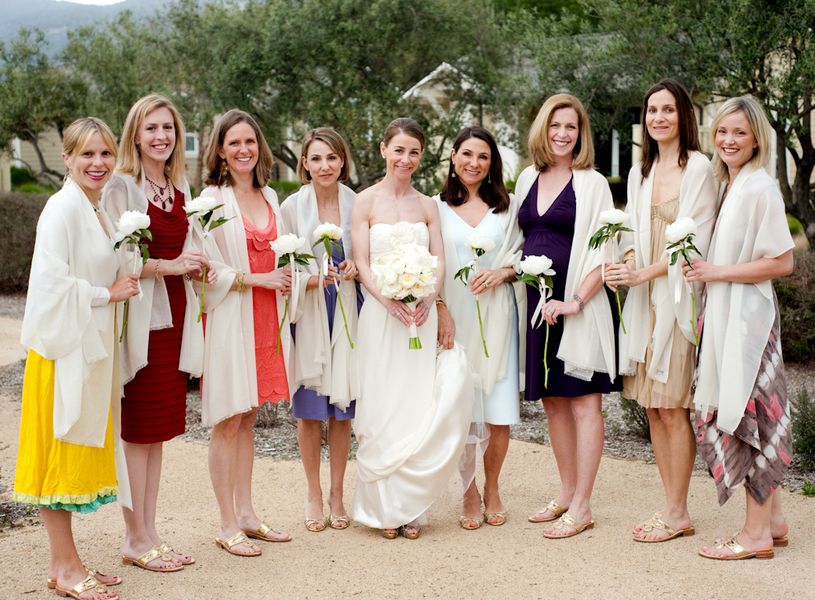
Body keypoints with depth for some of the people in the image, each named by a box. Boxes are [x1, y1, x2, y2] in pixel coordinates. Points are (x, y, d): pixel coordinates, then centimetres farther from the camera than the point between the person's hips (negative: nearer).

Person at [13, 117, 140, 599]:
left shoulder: (98, 210, 13)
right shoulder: (63, 208, -14)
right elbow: (51, 283, -21)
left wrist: (122, 285, 9)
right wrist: (108, 294, -14)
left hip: (92, 347, 9)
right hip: (63, 347, -9)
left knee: (83, 449, 12)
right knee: (61, 450, -1)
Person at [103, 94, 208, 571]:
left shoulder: (180, 187, 14)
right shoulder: (122, 187, -8)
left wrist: (197, 265, 4)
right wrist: (168, 265, -18)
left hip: (175, 314, 7)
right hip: (140, 316, -7)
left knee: (159, 430, 11)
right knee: (139, 430, -1)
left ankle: (150, 534, 18)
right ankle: (136, 540, 8)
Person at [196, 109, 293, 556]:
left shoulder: (269, 198, 12)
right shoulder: (212, 200, -8)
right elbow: (208, 268, -12)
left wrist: (295, 276, 2)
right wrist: (259, 279, -14)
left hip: (265, 315, 6)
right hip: (229, 317, -6)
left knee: (247, 418, 12)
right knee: (228, 421, -2)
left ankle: (246, 513, 19)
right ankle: (228, 525, 4)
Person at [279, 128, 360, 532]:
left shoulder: (357, 204, 2)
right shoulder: (292, 207, -2)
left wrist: (355, 268, -10)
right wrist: (313, 279, -19)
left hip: (346, 312, 1)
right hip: (308, 315, -1)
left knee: (342, 408, 6)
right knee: (309, 408, 4)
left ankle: (337, 494, 19)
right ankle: (313, 494, 18)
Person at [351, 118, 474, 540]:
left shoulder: (427, 205, 12)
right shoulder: (366, 201, 1)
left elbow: (439, 261, 7)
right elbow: (361, 262, -4)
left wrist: (428, 299, -12)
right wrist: (389, 300, -18)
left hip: (421, 314, 3)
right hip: (380, 313, -3)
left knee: (418, 406, 0)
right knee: (382, 406, -1)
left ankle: (408, 505, 11)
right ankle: (382, 506, 9)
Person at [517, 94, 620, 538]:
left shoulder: (591, 183, -5)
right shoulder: (528, 179, 12)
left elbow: (604, 251, -11)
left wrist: (577, 300, -18)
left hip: (577, 306, -6)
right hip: (536, 301, 6)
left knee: (582, 401, -2)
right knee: (552, 400, 13)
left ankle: (581, 507, 2)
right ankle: (566, 493, 24)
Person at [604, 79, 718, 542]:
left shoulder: (698, 167, -5)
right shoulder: (640, 172, 16)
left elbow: (694, 242, -10)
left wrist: (644, 274, -14)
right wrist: (629, 264, -4)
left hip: (678, 295, -6)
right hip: (645, 298, 7)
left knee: (672, 408, -5)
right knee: (652, 406, 7)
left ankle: (678, 513, 4)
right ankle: (671, 505, 15)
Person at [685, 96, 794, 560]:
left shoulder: (760, 188, -14)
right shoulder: (725, 185, 12)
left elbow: (783, 262, -16)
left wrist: (718, 272, -16)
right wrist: (705, 269, 6)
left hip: (748, 315, -9)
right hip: (723, 315, 9)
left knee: (747, 416, -3)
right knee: (737, 416, 12)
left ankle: (757, 532, 6)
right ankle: (774, 520, 22)